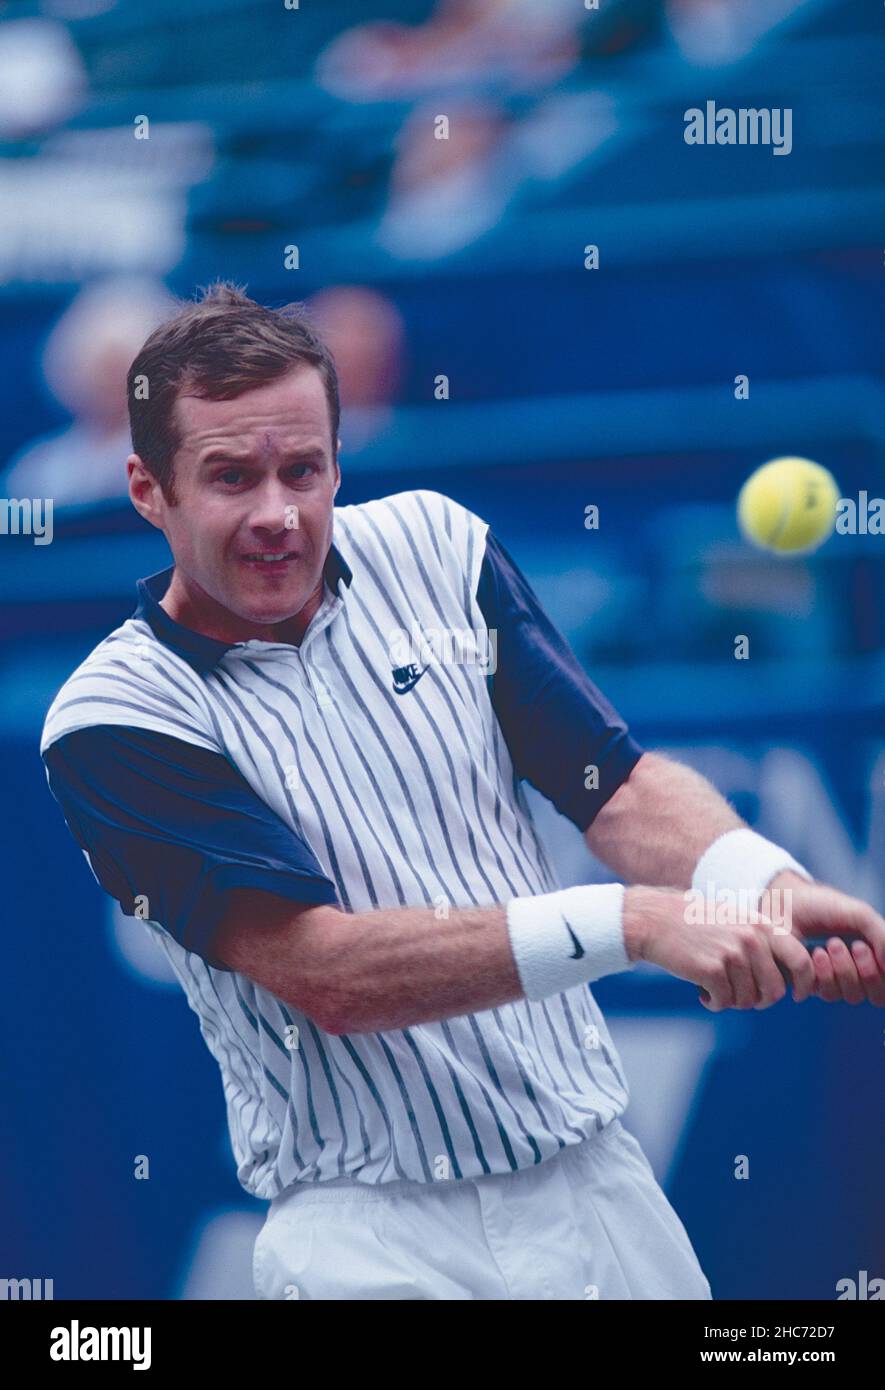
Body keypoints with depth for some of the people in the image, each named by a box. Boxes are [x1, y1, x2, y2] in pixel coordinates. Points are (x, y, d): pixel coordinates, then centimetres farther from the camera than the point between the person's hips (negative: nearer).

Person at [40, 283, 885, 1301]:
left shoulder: (432, 546, 5)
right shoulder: (111, 724, -11)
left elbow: (619, 788, 2)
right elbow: (324, 973, -19)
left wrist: (773, 887, -20)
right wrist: (632, 923, -27)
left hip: (599, 1178, 4)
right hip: (368, 1235, -4)